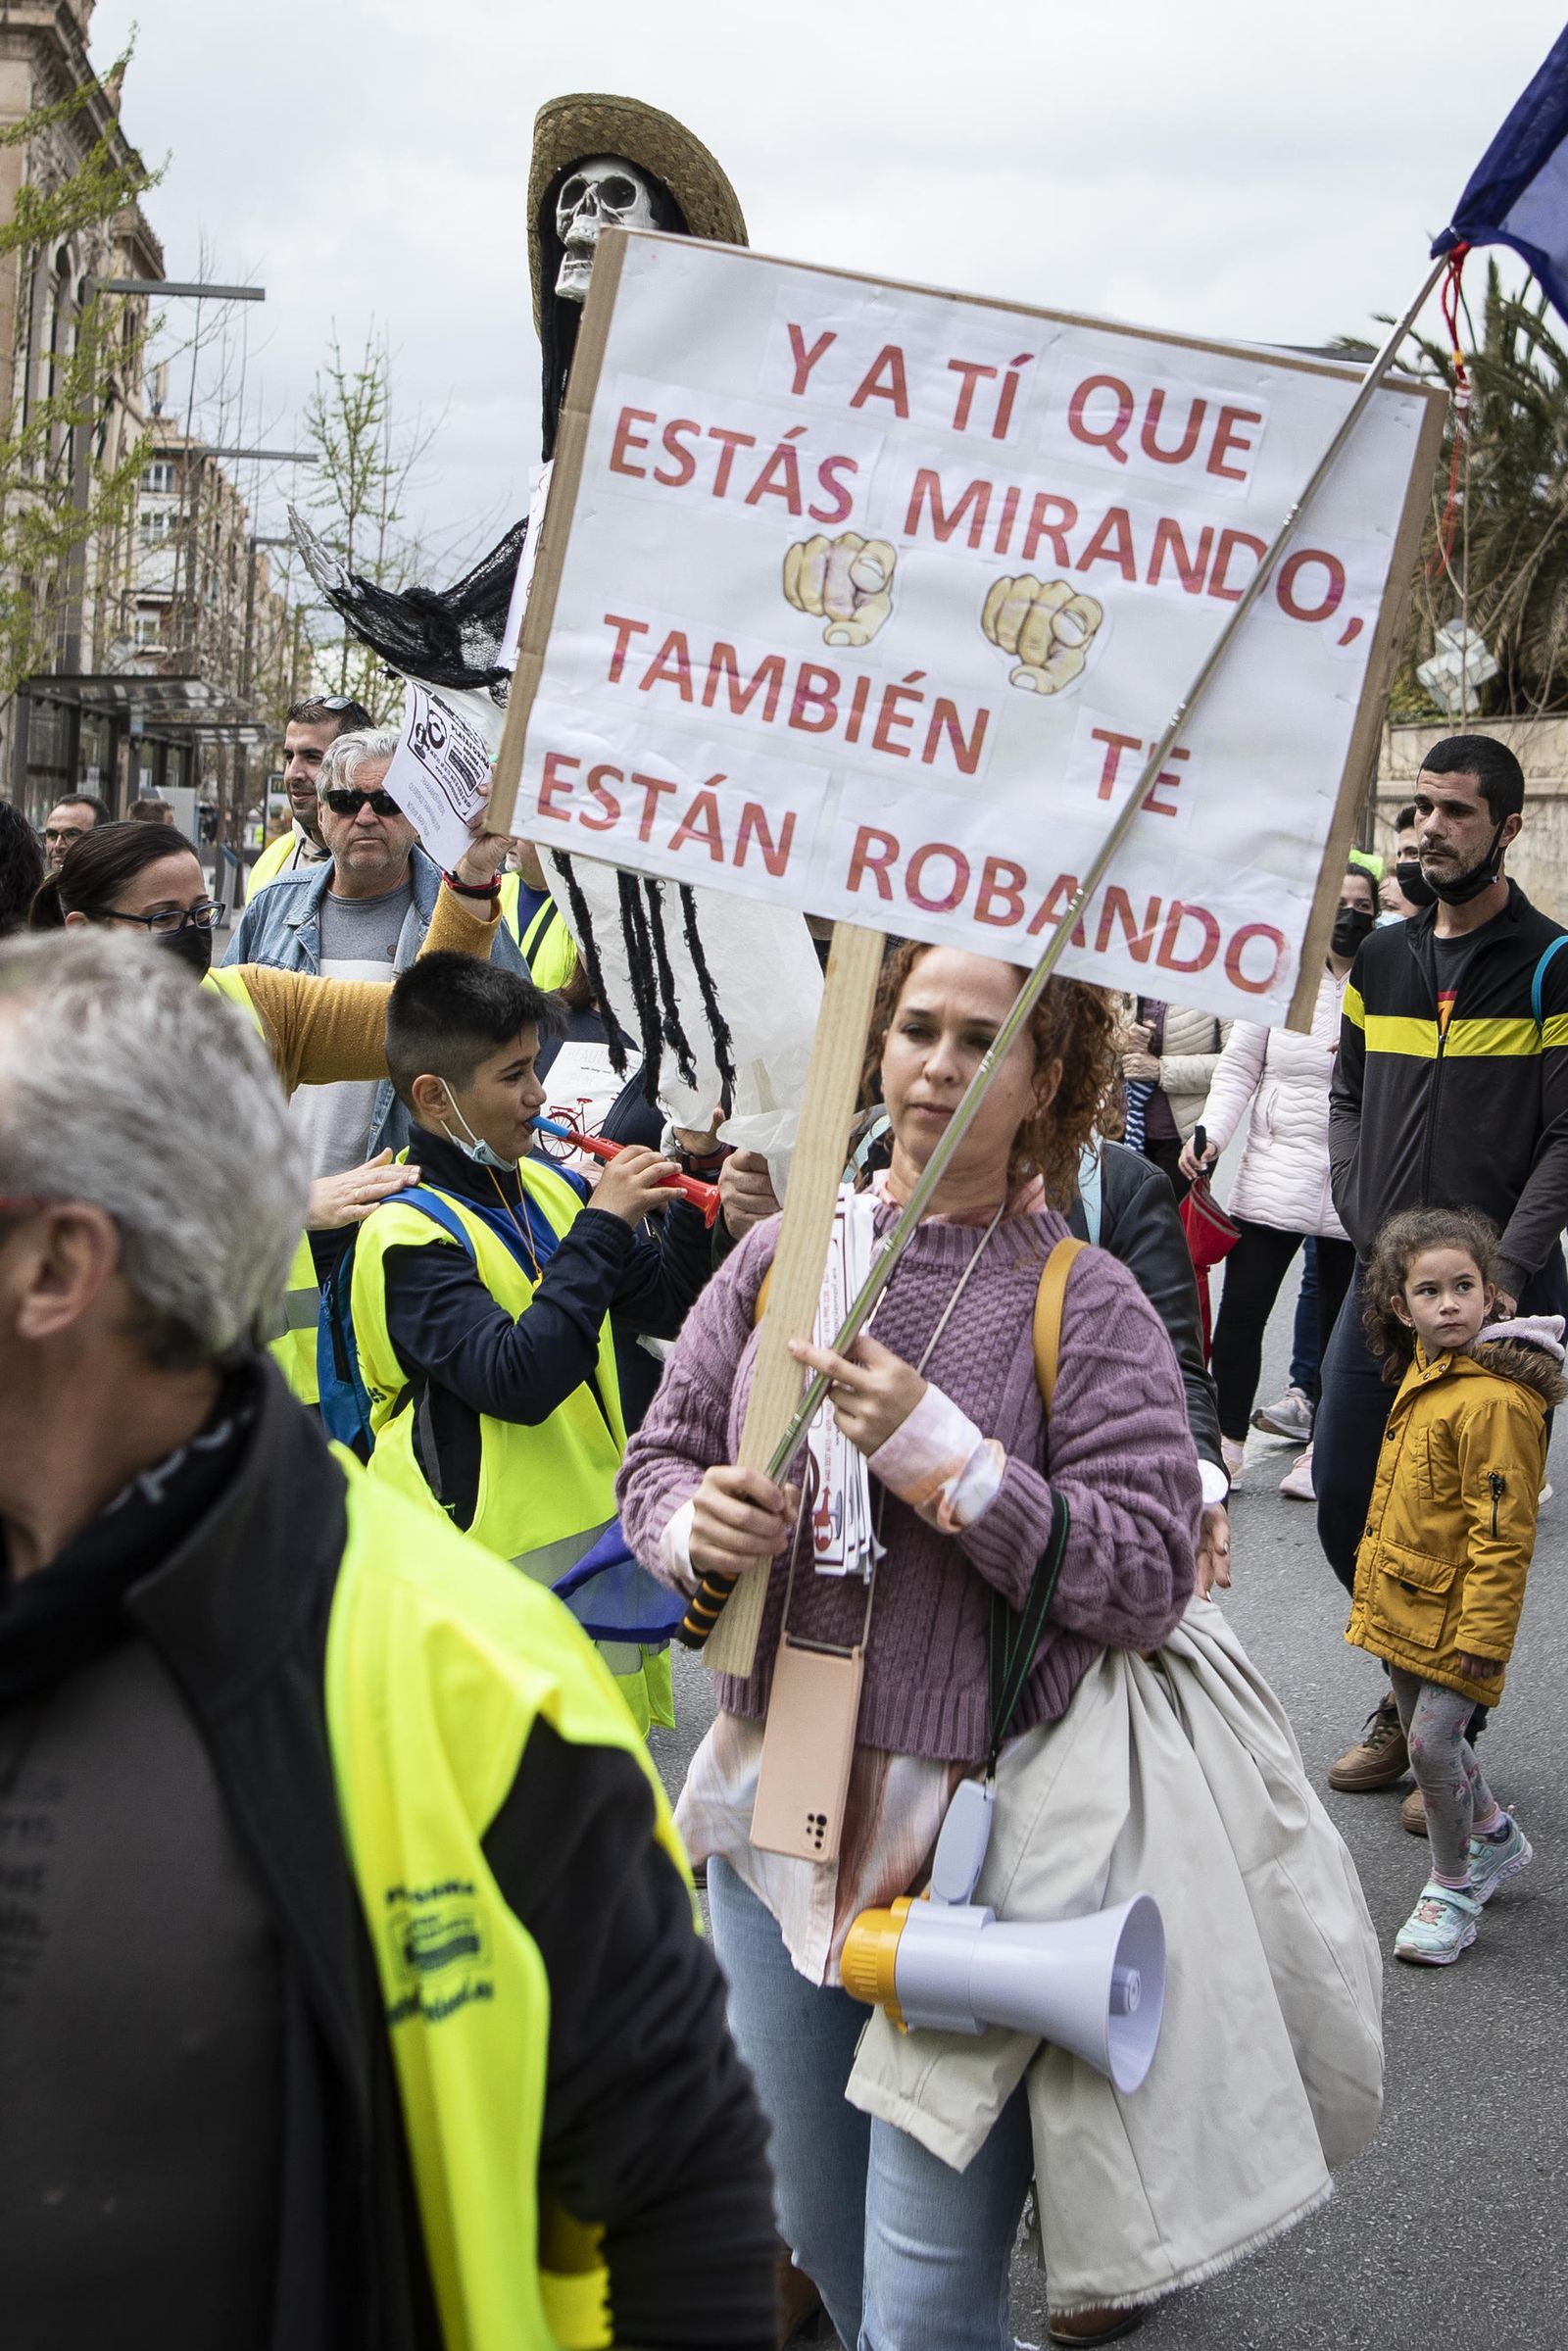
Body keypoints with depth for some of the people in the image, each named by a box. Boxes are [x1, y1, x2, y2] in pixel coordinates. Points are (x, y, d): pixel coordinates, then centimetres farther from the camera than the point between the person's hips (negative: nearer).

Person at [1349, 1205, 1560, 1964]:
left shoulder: (1496, 1400, -21)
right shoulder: (1421, 1374, 7)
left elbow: (1501, 1532, -21)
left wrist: (1482, 1633, -21)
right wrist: (1371, 1584, 21)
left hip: (1455, 1614, -9)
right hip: (1403, 1602, 9)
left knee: (1431, 1741, -9)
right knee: (1427, 1732, 19)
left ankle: (1454, 1886, 10)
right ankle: (1494, 1836, 41)